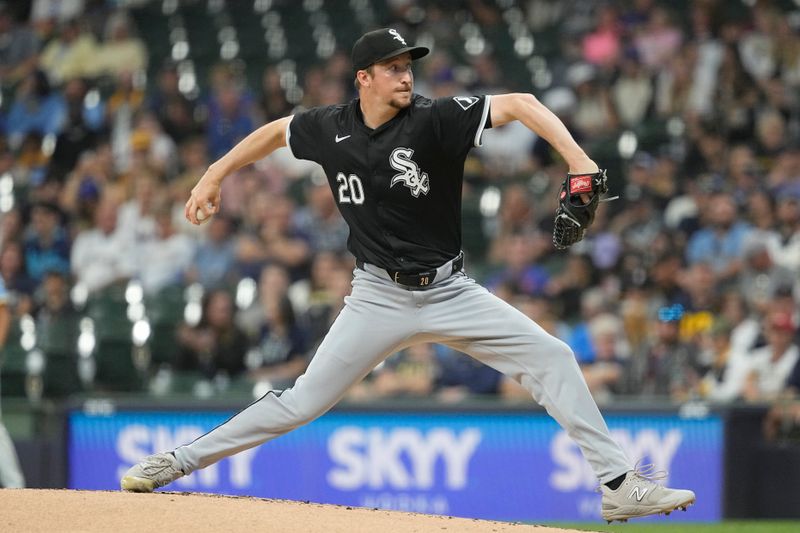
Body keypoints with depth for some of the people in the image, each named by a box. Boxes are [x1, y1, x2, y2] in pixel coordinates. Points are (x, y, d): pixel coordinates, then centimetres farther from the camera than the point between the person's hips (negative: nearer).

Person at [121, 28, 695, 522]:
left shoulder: (434, 120, -14)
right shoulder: (331, 128, -4)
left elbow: (519, 104, -25)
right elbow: (276, 131, 17)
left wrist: (578, 159, -38)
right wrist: (213, 176, 17)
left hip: (450, 293, 0)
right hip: (379, 296, 0)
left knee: (552, 358, -11)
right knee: (304, 401, -2)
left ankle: (620, 484, -6)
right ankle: (181, 461, 9)